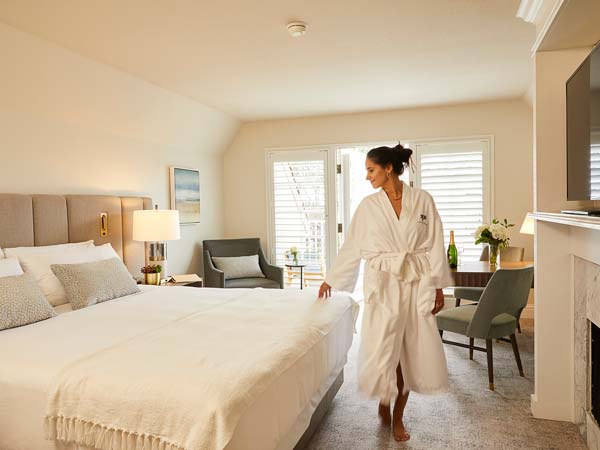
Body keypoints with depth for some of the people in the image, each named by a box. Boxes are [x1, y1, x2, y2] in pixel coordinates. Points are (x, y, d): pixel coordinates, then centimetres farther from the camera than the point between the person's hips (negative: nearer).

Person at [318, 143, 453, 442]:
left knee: (411, 351, 6)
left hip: (417, 283, 1)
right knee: (384, 350, -4)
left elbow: (435, 246, 1)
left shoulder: (422, 200, 0)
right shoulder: (368, 206, 1)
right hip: (383, 284, 0)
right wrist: (331, 280, 10)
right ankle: (384, 400, 28)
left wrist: (438, 287, -2)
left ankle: (398, 416, 26)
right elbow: (351, 247, 7)